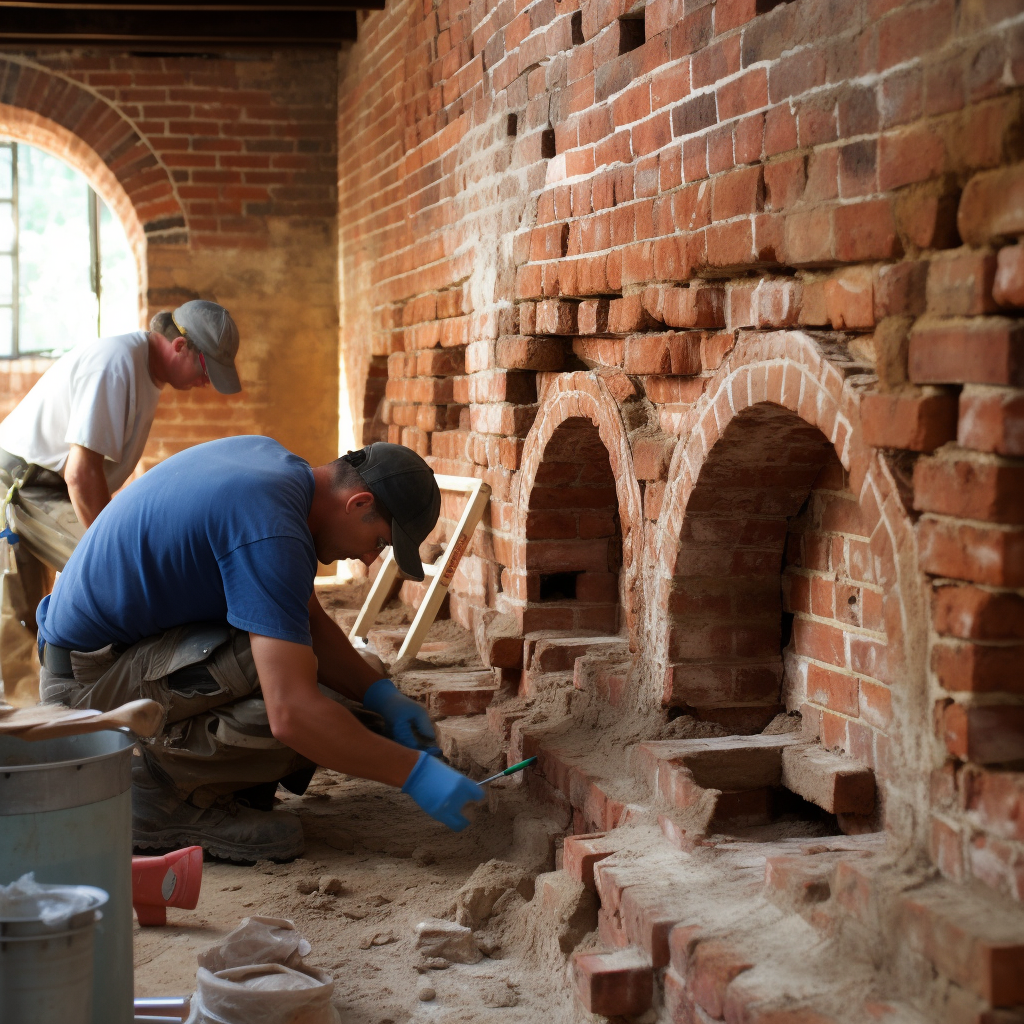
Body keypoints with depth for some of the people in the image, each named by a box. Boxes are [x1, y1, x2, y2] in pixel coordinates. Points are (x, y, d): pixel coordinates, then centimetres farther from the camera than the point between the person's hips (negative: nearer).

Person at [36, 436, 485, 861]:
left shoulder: (271, 459, 4)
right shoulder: (272, 532, -27)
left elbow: (308, 619, 15)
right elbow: (291, 714, -33)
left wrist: (383, 697, 4)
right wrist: (414, 773, -25)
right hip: (89, 681, -10)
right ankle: (159, 792, -7)